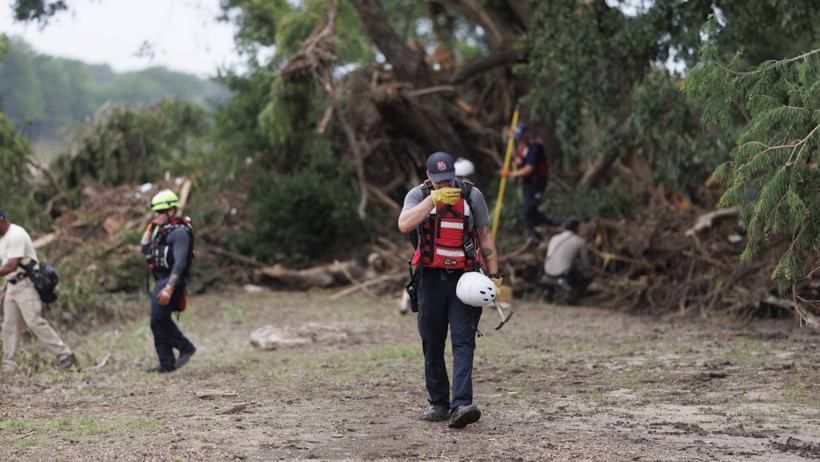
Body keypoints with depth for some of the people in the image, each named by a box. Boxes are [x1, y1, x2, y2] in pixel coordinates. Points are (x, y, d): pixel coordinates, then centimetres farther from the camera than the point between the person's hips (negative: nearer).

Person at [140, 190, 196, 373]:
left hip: (173, 280, -10)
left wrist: (169, 288, -27)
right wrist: (150, 227, 12)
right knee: (158, 322, 6)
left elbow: (179, 263, -21)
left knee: (159, 317, -19)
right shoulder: (162, 231, 17)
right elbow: (145, 250, 22)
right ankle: (166, 363, 10)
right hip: (161, 280, 10)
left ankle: (186, 347, -5)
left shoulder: (180, 232, -14)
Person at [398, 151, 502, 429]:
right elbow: (404, 225, -21)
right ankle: (438, 404, 18)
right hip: (432, 278, 1)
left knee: (463, 341, -12)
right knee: (432, 345, 6)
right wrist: (434, 198, -24)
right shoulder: (418, 195, -1)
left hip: (464, 278, -1)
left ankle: (461, 406, -22)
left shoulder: (472, 196, 1)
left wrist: (494, 275, 2)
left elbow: (485, 236, 8)